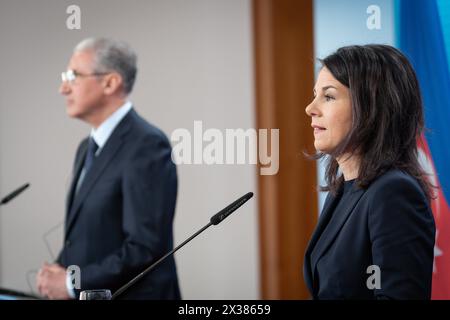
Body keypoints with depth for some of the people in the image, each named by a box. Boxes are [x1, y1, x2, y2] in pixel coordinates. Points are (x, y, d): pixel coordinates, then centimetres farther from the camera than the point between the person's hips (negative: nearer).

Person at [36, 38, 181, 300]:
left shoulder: (146, 145, -16)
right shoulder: (88, 147, 13)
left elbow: (147, 246, -22)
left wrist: (73, 284, -16)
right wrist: (58, 272, -1)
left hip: (131, 294, -8)